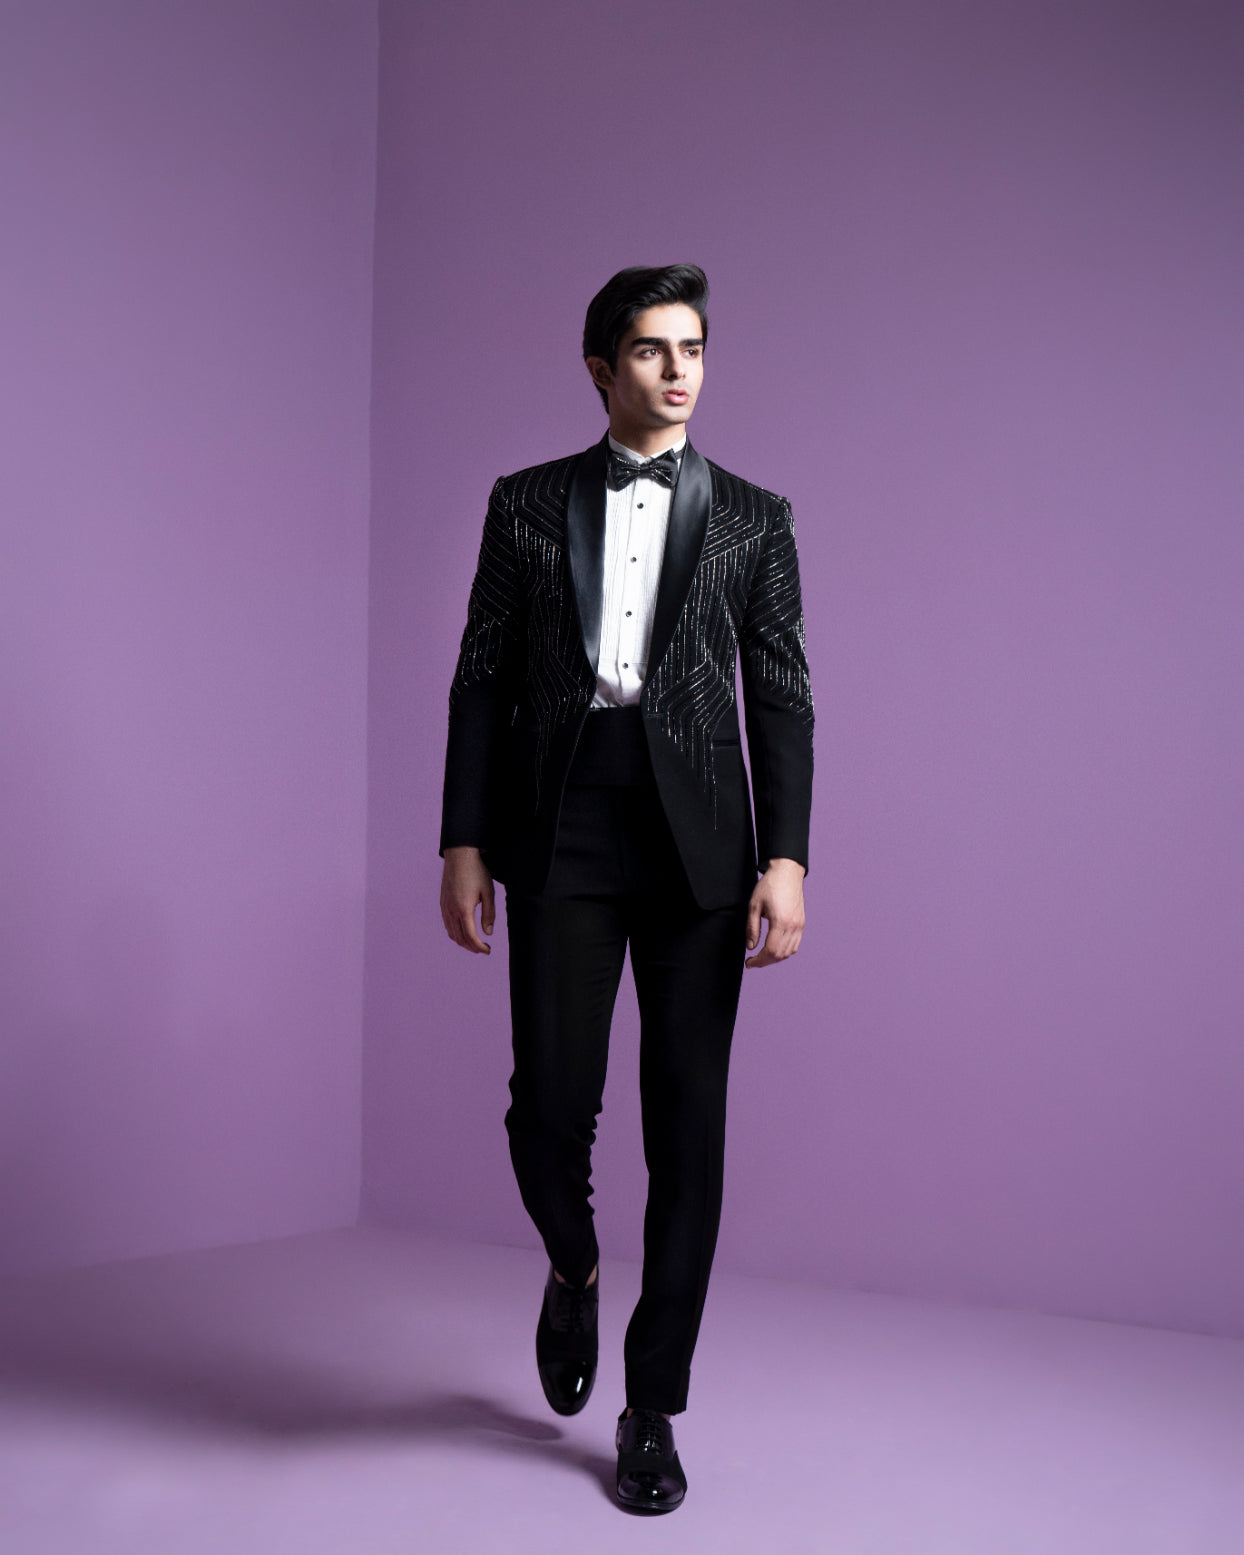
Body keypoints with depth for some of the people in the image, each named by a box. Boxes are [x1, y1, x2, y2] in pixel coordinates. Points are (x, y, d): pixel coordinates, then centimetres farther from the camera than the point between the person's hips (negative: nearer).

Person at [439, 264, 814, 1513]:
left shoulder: (752, 518, 10)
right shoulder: (526, 505, 11)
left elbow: (781, 697, 4)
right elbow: (481, 680, 8)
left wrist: (785, 858, -7)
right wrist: (462, 841, 0)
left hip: (697, 843, 0)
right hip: (560, 834, 0)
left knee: (687, 1122, 0)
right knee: (551, 1102, -5)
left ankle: (652, 1409, 14)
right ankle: (572, 1270, 31)